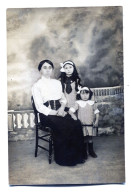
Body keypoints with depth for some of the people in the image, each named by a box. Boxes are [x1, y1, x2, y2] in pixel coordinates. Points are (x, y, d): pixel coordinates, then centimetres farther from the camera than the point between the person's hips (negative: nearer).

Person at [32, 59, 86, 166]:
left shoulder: (57, 82, 18)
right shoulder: (37, 85, 2)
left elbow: (64, 99, 17)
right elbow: (39, 106, -6)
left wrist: (62, 108, -6)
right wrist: (55, 113, -16)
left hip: (60, 111, 5)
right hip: (47, 114, -4)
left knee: (77, 124, -22)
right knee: (63, 126, -30)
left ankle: (78, 155, -9)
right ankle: (64, 158, -13)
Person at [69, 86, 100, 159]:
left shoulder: (92, 103, 5)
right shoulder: (78, 103, -3)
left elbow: (96, 112, 10)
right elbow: (71, 110, -9)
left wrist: (96, 120, 2)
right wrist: (73, 115, -25)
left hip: (91, 125, 2)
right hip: (82, 125, -2)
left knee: (90, 139, 12)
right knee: (84, 139, 4)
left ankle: (91, 151, 32)